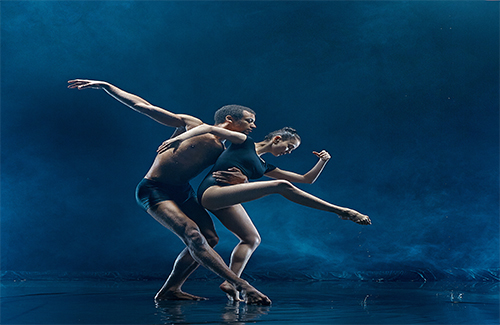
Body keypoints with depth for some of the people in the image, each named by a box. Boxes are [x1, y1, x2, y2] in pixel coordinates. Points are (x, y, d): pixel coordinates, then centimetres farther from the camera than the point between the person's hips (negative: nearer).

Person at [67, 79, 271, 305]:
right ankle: (241, 286, -34)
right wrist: (103, 86, -1)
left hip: (183, 192, 8)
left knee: (209, 237, -9)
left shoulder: (223, 153, 12)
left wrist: (239, 178, -15)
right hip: (153, 190, -7)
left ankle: (171, 289, 3)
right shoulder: (191, 125, -4)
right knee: (192, 234, -25)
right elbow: (141, 106, 0)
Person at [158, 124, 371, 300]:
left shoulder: (264, 168, 27)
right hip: (212, 191, -10)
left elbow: (306, 179, 28)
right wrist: (181, 137, -14)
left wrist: (322, 162, 14)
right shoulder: (244, 142, 9)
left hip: (225, 201, 10)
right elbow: (209, 128, 2)